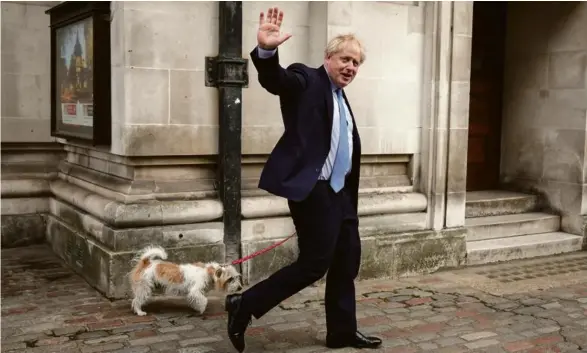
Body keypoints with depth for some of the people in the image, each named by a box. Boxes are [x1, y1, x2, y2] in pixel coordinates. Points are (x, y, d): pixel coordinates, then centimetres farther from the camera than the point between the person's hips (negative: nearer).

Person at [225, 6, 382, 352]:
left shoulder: (342, 99, 18)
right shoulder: (306, 80, -5)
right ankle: (244, 305, 4)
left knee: (347, 260, 12)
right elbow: (274, 79, -25)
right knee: (315, 262, -9)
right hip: (312, 189, -9)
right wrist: (267, 50, -47)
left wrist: (351, 195, 18)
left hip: (339, 191, 9)